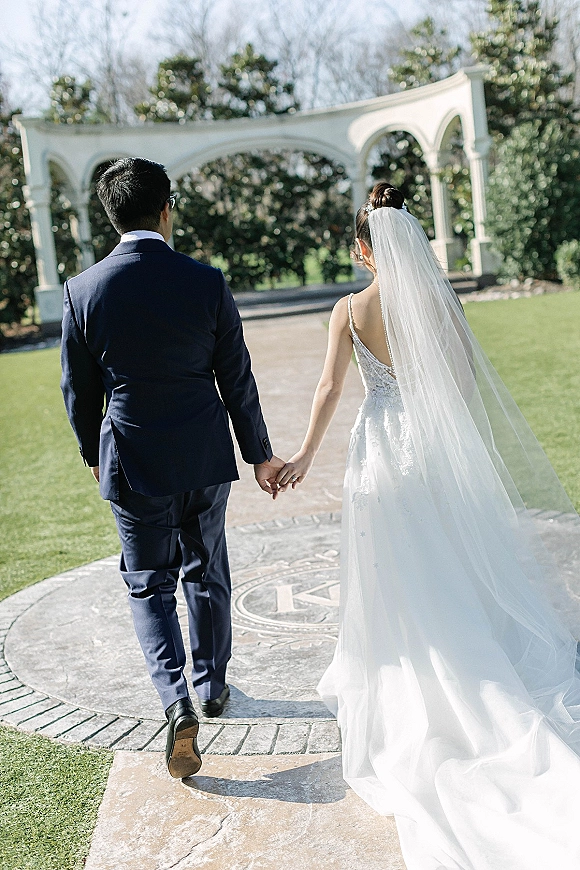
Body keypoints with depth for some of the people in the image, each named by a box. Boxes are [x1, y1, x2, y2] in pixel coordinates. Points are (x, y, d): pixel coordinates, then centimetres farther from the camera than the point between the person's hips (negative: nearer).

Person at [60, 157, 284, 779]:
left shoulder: (83, 291, -9)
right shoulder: (206, 282, -9)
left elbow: (79, 390, 0)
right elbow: (237, 379, -4)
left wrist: (94, 454, 17)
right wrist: (260, 454, 8)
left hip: (132, 465, -1)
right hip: (205, 459, 1)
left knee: (149, 586, 11)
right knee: (206, 575, 19)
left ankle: (176, 700, -5)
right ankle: (212, 686, 35)